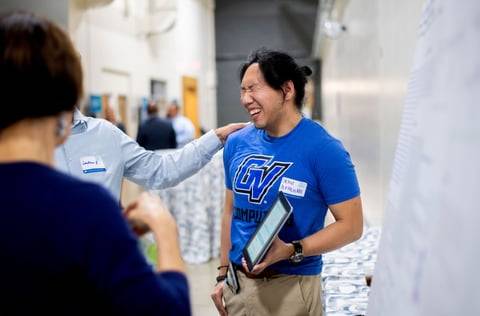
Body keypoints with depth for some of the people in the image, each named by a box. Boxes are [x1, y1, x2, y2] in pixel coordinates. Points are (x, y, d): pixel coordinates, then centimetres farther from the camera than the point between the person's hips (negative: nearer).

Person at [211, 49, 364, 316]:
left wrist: (291, 251, -23)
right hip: (239, 281, 5)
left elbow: (351, 225, -13)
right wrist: (223, 274, 12)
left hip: (291, 287, -4)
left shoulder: (324, 150, -14)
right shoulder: (237, 144, 2)